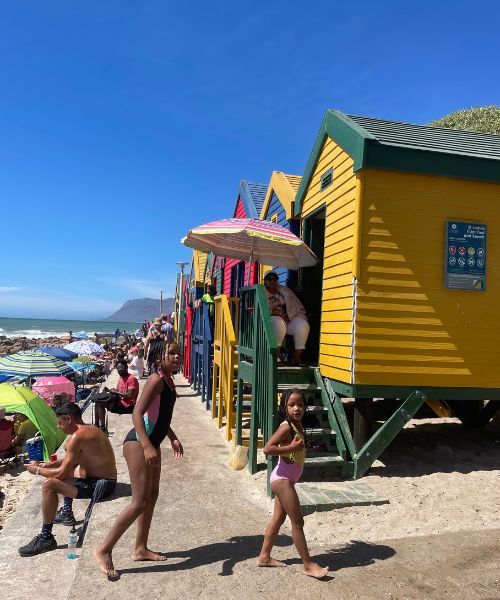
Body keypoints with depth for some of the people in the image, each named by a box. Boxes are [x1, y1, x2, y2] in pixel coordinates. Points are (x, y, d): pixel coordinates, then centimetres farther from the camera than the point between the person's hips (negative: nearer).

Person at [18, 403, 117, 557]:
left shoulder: (77, 436, -20)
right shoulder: (90, 429, 9)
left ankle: (46, 538, -6)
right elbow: (72, 459, 23)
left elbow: (61, 473, -18)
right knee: (67, 469, 30)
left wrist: (37, 470, -1)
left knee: (49, 485, -18)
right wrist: (48, 465, 16)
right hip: (105, 480, 10)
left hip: (101, 485, -10)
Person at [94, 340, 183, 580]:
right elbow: (137, 413, -26)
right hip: (138, 443, -10)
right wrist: (147, 446, -35)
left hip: (152, 443, 10)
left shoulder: (168, 381, 10)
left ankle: (140, 549, 31)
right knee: (140, 501, -7)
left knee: (152, 495, 16)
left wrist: (173, 438, 24)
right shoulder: (156, 379, -19)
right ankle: (104, 550, 6)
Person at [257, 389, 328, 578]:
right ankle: (308, 565, 12)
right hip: (282, 478, -9)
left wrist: (300, 445, -1)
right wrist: (291, 447, -27)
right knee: (298, 521, 0)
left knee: (279, 518, 18)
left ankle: (264, 556, 30)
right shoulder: (286, 426, -20)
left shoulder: (297, 425, 7)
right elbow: (267, 448, -28)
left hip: (286, 479, 9)